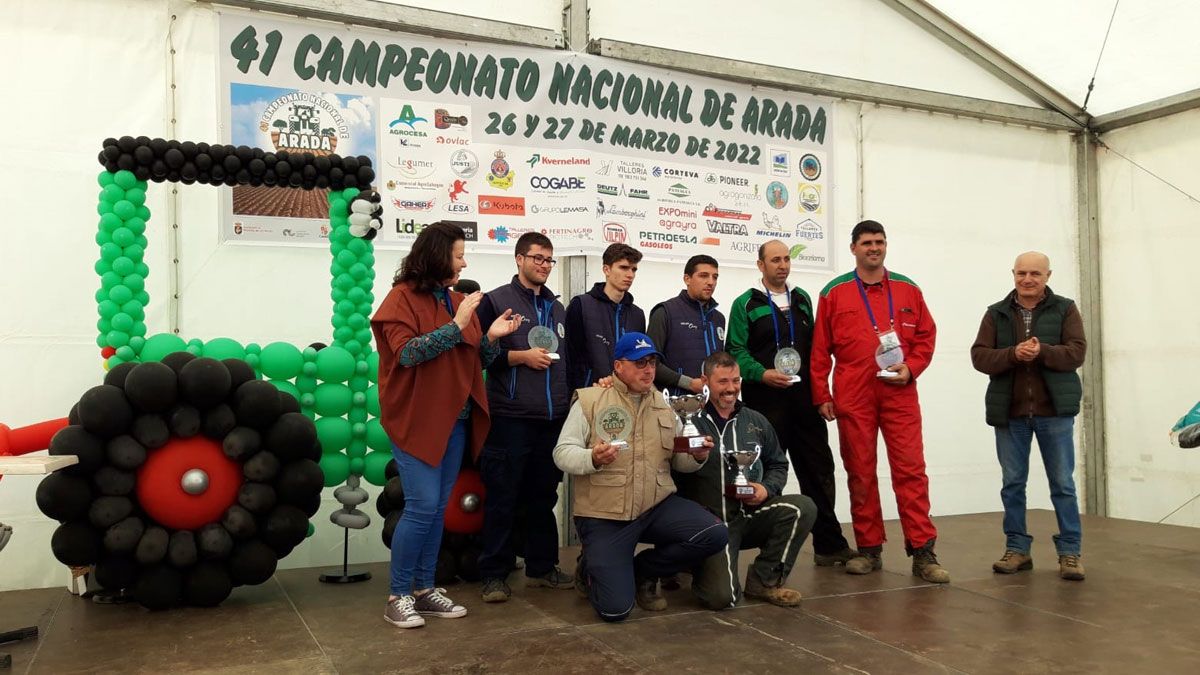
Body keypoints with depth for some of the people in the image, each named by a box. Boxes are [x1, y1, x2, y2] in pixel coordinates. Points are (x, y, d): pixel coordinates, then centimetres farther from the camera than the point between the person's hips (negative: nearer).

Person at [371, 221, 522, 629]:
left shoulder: (456, 300, 13)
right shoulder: (404, 296, -5)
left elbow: (474, 362, 15)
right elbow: (407, 353, -17)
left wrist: (491, 337, -3)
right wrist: (456, 326, -20)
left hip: (455, 419, 6)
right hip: (417, 420, -6)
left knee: (438, 508, 9)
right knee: (422, 506, -9)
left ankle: (424, 589, 19)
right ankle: (398, 597, 4)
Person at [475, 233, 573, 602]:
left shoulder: (557, 308, 18)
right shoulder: (496, 301, -1)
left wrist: (569, 399, 12)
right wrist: (519, 356, -14)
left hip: (553, 418, 6)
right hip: (511, 418, -6)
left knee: (544, 496, 12)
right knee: (502, 498, -1)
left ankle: (541, 567, 23)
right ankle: (494, 574, 8)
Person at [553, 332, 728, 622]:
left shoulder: (664, 405, 12)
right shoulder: (589, 401, -3)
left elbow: (677, 460, 16)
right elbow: (562, 453, -7)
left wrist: (697, 456, -7)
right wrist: (592, 458, -28)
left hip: (657, 506, 5)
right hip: (603, 515, -5)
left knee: (715, 535, -19)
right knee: (615, 609, -17)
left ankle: (643, 571, 6)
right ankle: (591, 568, 21)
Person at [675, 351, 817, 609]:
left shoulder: (756, 422, 10)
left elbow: (778, 464, 19)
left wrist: (767, 489, 1)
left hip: (752, 515, 5)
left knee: (803, 508, -19)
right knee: (722, 597, -22)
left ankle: (764, 580, -1)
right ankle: (705, 570, 17)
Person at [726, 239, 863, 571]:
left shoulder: (802, 300, 17)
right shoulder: (745, 304, 1)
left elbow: (813, 345, 18)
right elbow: (736, 351, -6)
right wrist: (762, 374, -20)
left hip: (803, 397, 4)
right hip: (765, 400, -4)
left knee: (819, 469, 5)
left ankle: (829, 544, 13)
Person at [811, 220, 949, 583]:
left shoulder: (908, 289, 10)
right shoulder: (834, 292, 5)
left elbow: (926, 336, 12)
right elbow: (820, 349, 5)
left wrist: (910, 368, -4)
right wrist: (821, 395, 2)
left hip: (899, 393, 1)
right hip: (852, 396, 0)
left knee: (911, 469, -3)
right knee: (860, 473, 5)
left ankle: (922, 551, 2)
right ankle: (869, 549, 16)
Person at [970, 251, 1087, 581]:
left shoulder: (1065, 309, 4)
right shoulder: (996, 314, 7)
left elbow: (1076, 352, -6)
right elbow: (979, 356, -2)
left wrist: (1042, 352, -23)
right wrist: (1013, 354, -19)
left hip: (1054, 410, -1)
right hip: (1009, 412, 2)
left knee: (1062, 484, 4)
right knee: (1012, 483, 7)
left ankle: (1070, 552, 13)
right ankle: (1017, 548, 17)